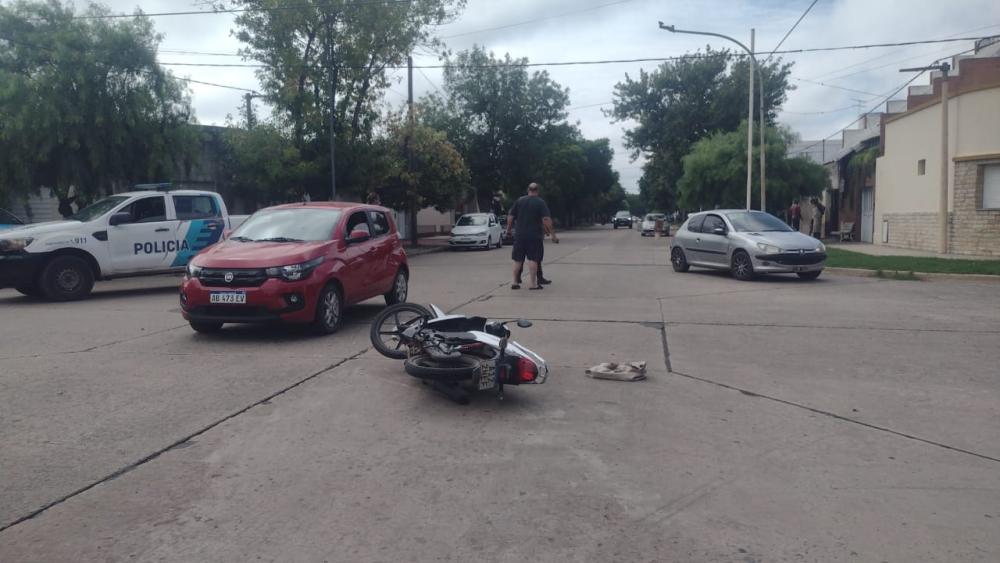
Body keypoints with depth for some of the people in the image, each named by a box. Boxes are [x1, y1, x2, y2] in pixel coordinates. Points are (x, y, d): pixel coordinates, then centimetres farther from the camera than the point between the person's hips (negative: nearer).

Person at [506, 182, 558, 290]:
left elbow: (510, 217, 3)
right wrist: (553, 234, -11)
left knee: (518, 260, 10)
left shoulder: (519, 201, 5)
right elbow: (546, 220, -13)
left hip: (520, 235, 3)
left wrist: (508, 229, 16)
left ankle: (515, 282, 15)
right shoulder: (540, 202, -4)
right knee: (533, 259, -1)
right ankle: (533, 283, -3)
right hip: (535, 236, -3)